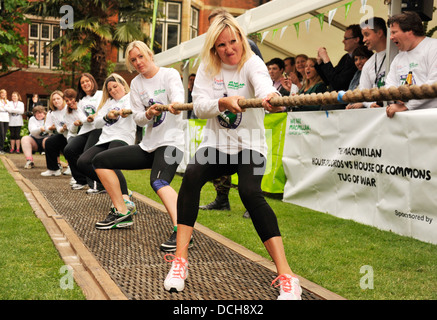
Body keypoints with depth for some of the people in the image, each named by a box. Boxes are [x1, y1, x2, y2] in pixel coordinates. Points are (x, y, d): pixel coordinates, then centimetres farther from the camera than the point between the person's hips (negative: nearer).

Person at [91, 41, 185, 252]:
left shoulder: (169, 74, -5)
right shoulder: (136, 84, 10)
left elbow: (178, 95, -26)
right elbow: (139, 119, 3)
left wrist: (176, 104, -51)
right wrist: (149, 113, -21)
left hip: (171, 142, -7)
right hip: (148, 144, 7)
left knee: (158, 181, -36)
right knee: (100, 161, 6)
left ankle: (181, 231, -50)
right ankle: (121, 212, 13)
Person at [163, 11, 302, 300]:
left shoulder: (252, 64, -9)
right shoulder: (207, 68, 1)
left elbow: (264, 86, -33)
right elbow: (200, 106, -12)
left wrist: (271, 98, -57)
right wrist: (223, 103, -32)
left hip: (250, 145, -3)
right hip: (216, 143, 3)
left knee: (250, 192, -30)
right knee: (192, 176, -28)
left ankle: (286, 276, -27)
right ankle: (180, 260, -20)